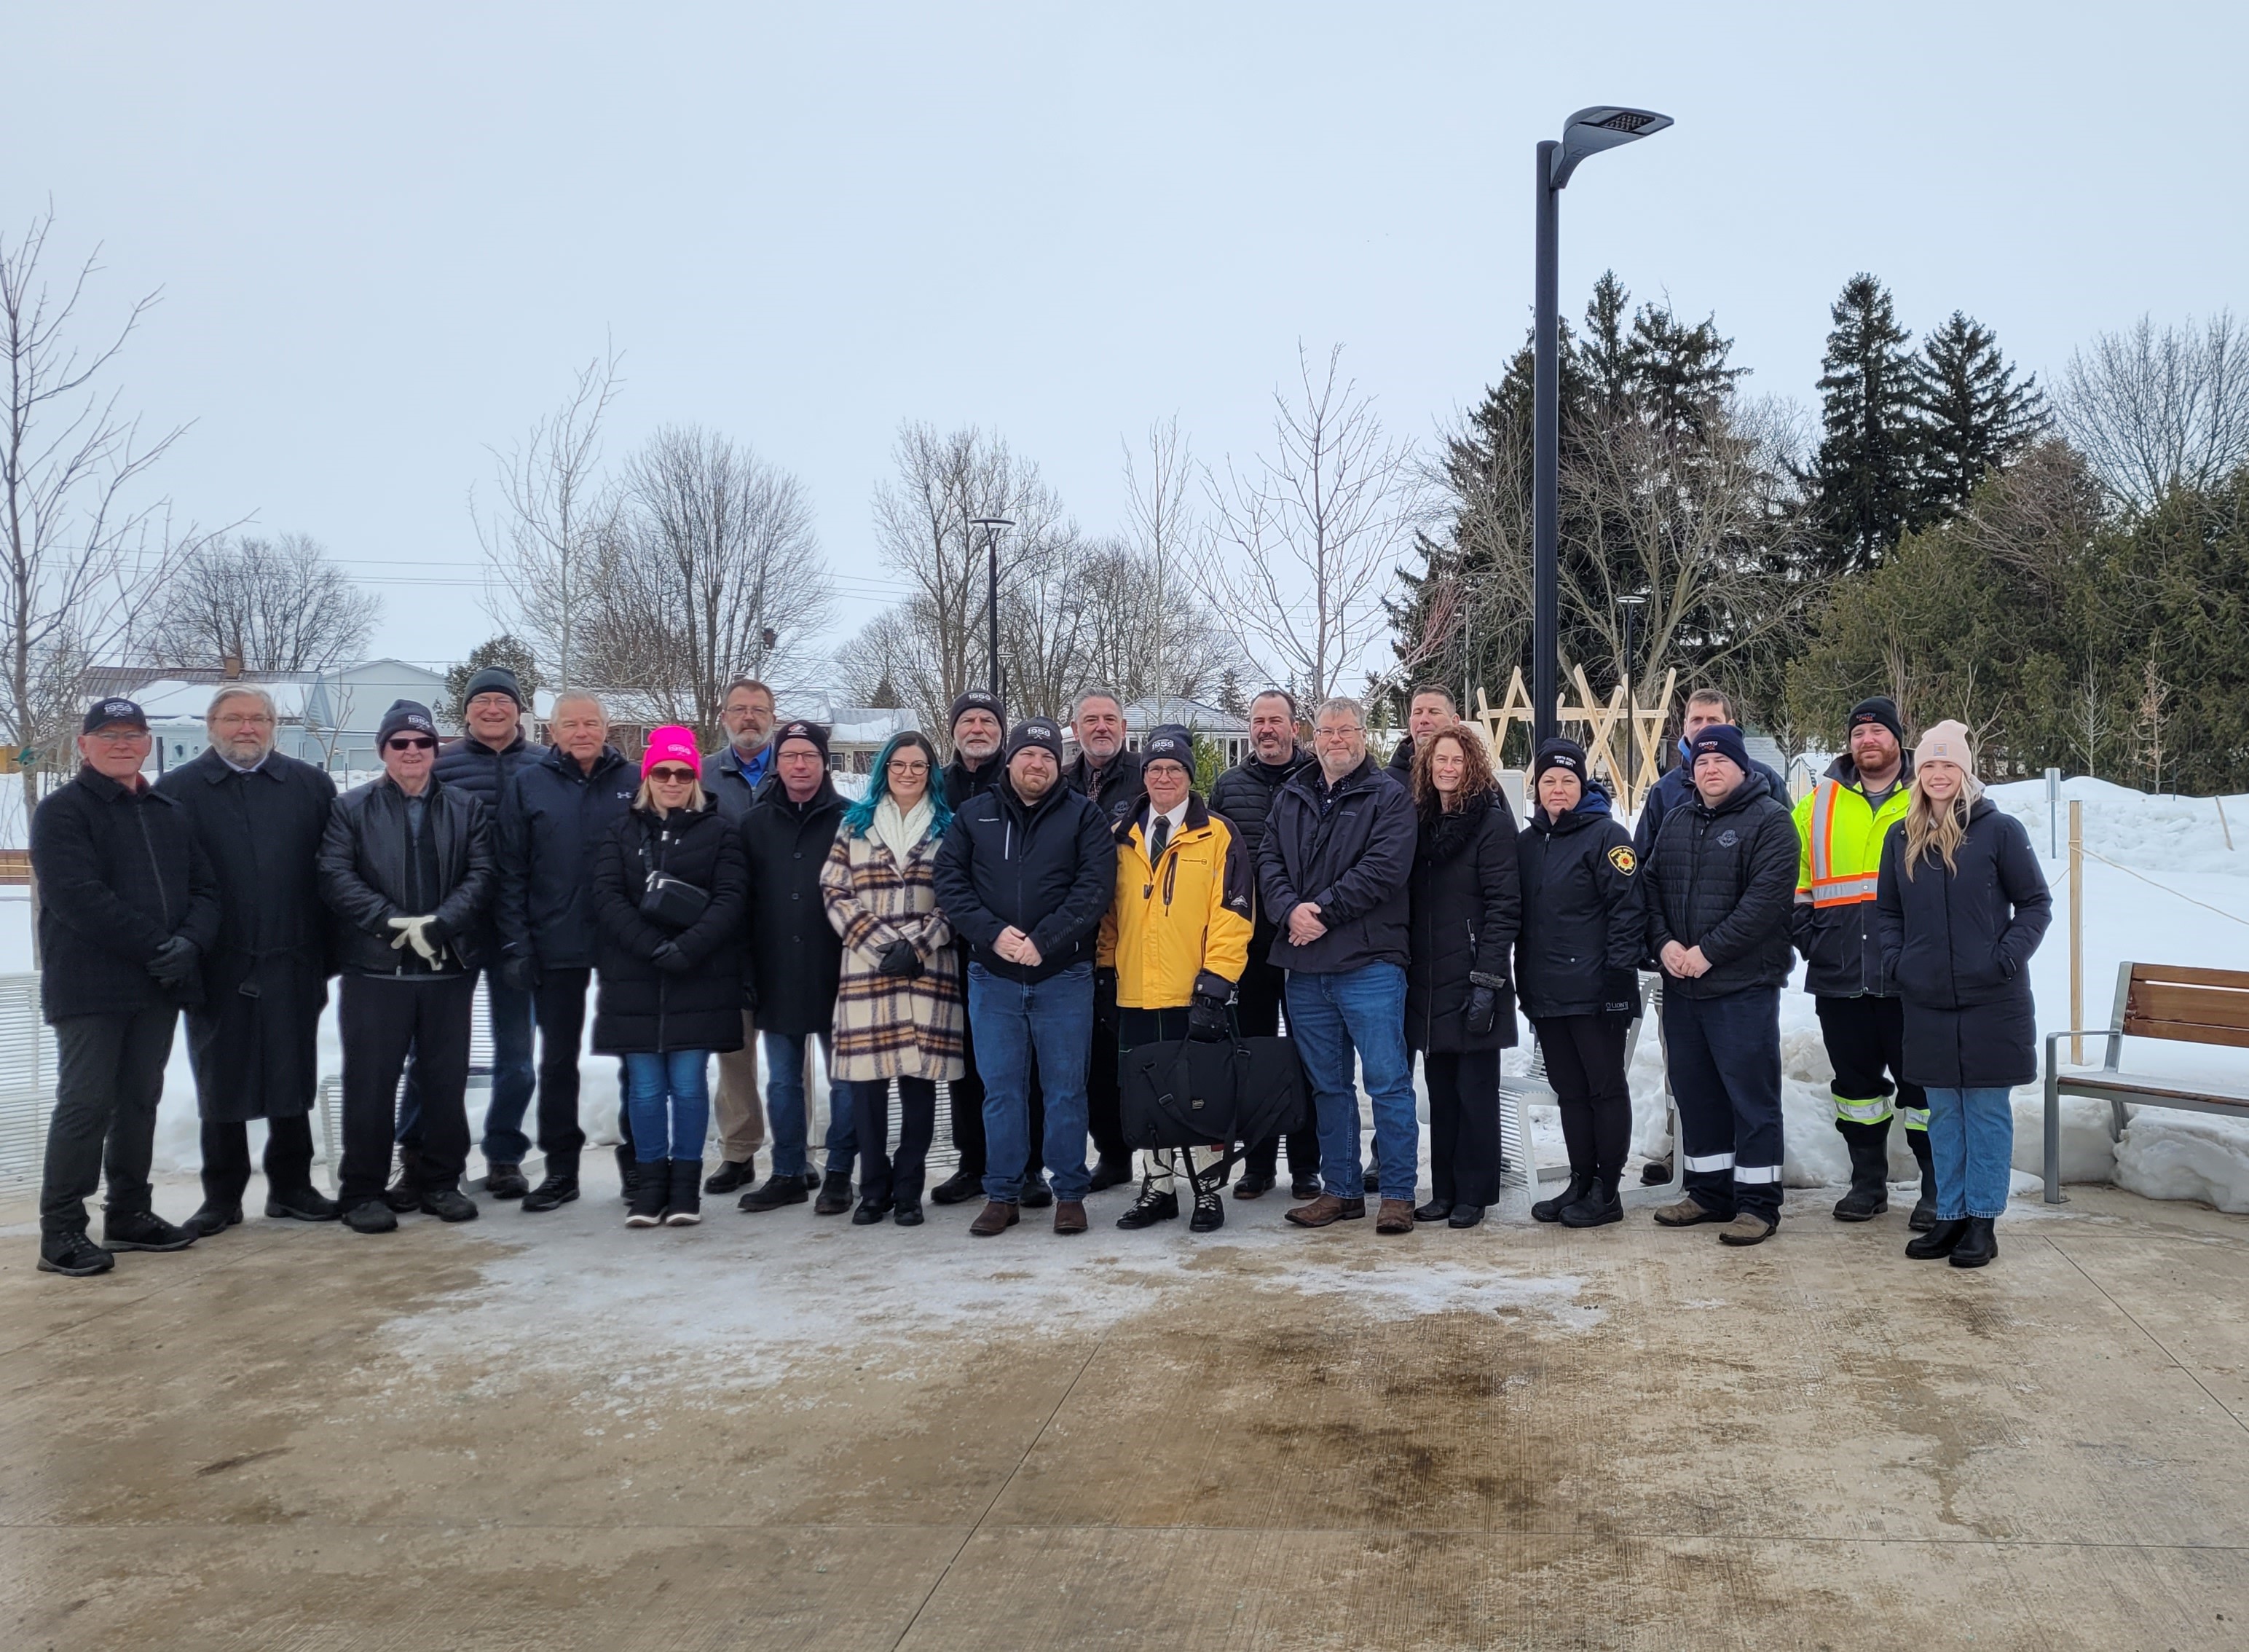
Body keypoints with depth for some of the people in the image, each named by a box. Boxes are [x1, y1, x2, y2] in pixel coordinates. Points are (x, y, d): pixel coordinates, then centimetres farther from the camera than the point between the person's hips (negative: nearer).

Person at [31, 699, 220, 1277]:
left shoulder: (171, 814, 15)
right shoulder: (61, 811, -4)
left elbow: (204, 888, 10)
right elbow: (76, 897, -16)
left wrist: (190, 943, -11)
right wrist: (158, 945, -18)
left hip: (159, 985, 6)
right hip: (90, 986, -6)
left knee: (140, 1101, 12)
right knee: (86, 1104, -6)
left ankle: (130, 1213, 21)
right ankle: (61, 1230, 0)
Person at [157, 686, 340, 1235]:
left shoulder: (310, 786, 6)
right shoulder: (178, 790, 2)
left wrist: (329, 951, 0)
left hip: (293, 964, 1)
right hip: (218, 966, -1)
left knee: (293, 1079, 9)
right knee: (220, 1084, 8)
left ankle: (291, 1186, 22)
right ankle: (222, 1196, 19)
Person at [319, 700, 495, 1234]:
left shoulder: (466, 809, 10)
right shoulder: (352, 808, 5)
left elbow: (480, 875, 1)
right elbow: (335, 877, -5)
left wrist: (438, 924, -15)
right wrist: (395, 922, -16)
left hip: (450, 966, 2)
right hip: (375, 968, -2)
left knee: (446, 1080, 8)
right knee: (370, 1083, 0)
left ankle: (439, 1181, 20)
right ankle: (362, 1191, 10)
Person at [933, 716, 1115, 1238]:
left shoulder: (1082, 816, 2)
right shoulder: (974, 815, 8)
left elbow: (1095, 887, -8)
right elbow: (949, 882, 0)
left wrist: (1043, 940, -17)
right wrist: (992, 933, -14)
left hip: (1064, 975, -1)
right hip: (992, 975, 2)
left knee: (1066, 1089, 5)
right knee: (1000, 1088, 8)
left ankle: (1069, 1193, 16)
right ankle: (1001, 1194, 17)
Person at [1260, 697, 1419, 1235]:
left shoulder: (1389, 797, -1)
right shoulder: (1290, 798, 16)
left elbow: (1386, 867, -13)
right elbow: (1269, 861, 7)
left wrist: (1324, 911, -15)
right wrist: (1291, 910, -12)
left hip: (1369, 963, -5)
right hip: (1305, 967, 6)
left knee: (1388, 1080, -4)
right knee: (1327, 1085, 12)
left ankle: (1398, 1193, 6)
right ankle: (1341, 1190, 22)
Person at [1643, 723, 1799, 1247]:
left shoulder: (1769, 820, -5)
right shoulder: (1676, 821, 15)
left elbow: (1766, 898, -16)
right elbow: (1651, 885, 13)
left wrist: (1708, 951, -18)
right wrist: (1663, 943, -5)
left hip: (1743, 986, -7)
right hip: (1680, 986, 7)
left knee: (1751, 1095, -2)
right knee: (1694, 1092, 13)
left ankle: (1758, 1203, 6)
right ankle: (1709, 1193, 24)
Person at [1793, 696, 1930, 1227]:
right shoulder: (1819, 804, 9)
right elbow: (1793, 880, 12)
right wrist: (1809, 938, 2)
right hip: (1839, 974, 3)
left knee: (1922, 1080, 3)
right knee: (1855, 1079, 12)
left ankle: (1938, 1188, 14)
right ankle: (1869, 1183, 25)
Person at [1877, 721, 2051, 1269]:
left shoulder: (1999, 830, -4)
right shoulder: (1902, 838, 8)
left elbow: (2035, 903, -1)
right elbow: (1887, 911, 17)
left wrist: (2007, 957, -12)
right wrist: (1894, 959, 2)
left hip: (1991, 1001, -4)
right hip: (1926, 1003, 4)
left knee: (1987, 1110, 3)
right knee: (1943, 1112, 11)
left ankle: (1982, 1221, 10)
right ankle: (1950, 1216, 19)